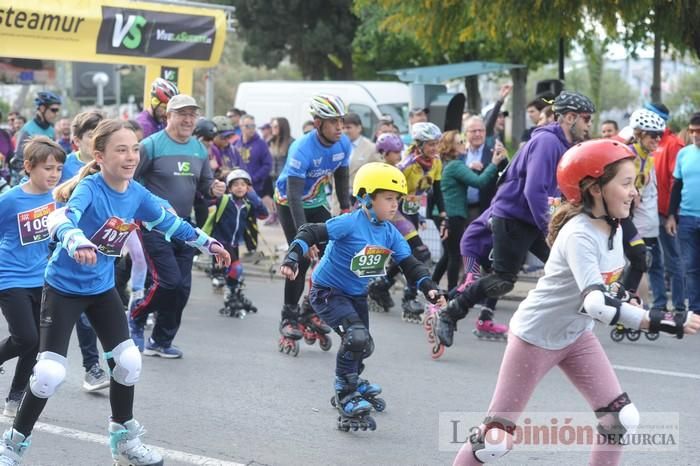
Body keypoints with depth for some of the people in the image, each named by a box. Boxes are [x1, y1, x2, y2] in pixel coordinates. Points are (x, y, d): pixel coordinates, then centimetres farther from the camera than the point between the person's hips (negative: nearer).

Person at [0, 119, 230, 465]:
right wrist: (77, 243, -65)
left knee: (128, 361, 4)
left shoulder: (137, 194, -5)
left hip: (102, 288, 6)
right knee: (50, 372, -13)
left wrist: (207, 243, 20)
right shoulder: (89, 188, -24)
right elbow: (60, 220, -44)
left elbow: (169, 222, 13)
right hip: (64, 287, -6)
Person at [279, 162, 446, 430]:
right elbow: (311, 233, -27)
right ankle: (346, 397, -10)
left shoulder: (390, 233, -4)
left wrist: (429, 288, -16)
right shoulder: (349, 224, -24)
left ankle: (353, 384, 51)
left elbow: (410, 264, -2)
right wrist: (293, 259, -39)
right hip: (327, 292, -8)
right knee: (357, 338, -27)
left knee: (364, 347, 20)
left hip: (357, 296, 8)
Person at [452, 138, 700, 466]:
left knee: (622, 419, -3)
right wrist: (664, 323, -50)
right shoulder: (579, 236, -30)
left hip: (576, 336, 8)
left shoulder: (612, 226, -4)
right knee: (497, 437, -3)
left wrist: (619, 292, -1)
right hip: (535, 337, -8)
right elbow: (596, 302, -46)